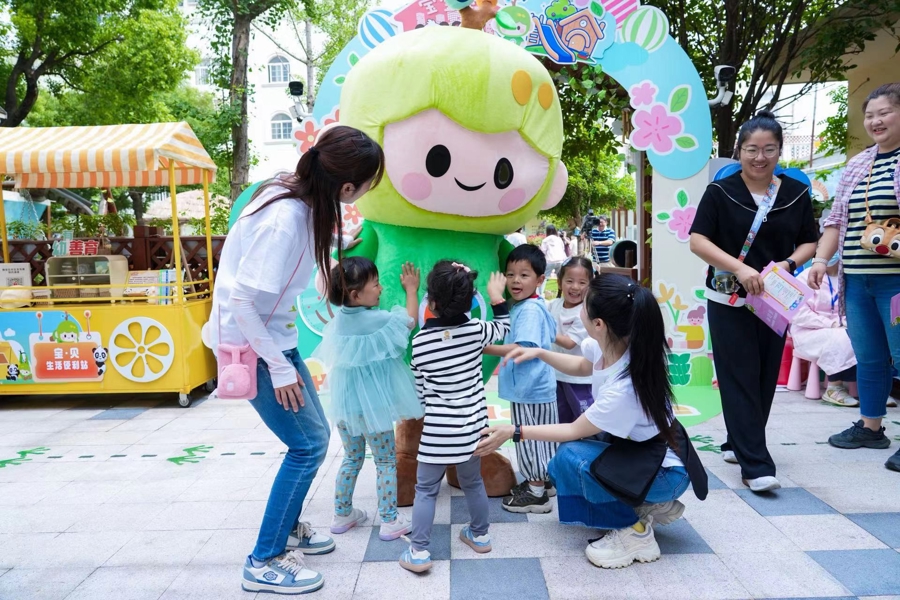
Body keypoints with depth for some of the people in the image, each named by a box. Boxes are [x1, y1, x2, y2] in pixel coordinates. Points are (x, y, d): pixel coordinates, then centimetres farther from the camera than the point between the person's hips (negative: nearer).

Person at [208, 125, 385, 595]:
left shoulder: (296, 194, -5)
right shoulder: (285, 221, -30)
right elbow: (242, 301, -27)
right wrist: (280, 368, -20)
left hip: (272, 332, 9)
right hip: (250, 342, -9)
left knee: (311, 436, 16)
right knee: (308, 444, -3)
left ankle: (287, 528, 36)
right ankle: (264, 563, 12)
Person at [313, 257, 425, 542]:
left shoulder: (337, 322, 0)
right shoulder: (377, 320, -19)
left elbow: (332, 360, 10)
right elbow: (410, 320, -6)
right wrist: (411, 289, 5)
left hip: (345, 404, 6)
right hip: (372, 406, -6)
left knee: (352, 459, 21)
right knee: (386, 461, 8)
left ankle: (342, 515, 31)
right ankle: (390, 522, 15)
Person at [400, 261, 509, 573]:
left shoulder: (419, 341, -14)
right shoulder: (476, 330, -9)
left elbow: (419, 390, -4)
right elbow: (503, 328, 14)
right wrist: (497, 297, 24)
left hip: (438, 429, -3)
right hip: (472, 424, 4)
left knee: (426, 489, 9)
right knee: (473, 482, 22)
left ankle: (418, 552, 11)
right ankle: (480, 535, 37)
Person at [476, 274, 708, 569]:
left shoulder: (625, 388, -37)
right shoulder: (607, 344, -15)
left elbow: (575, 431, -21)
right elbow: (583, 367, 11)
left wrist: (515, 431, -18)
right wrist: (539, 353, 1)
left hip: (665, 469, -8)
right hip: (636, 446, 8)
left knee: (569, 458, -22)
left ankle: (635, 532, -2)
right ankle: (648, 505, 15)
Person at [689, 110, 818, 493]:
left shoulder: (797, 193, 4)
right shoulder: (720, 192, -6)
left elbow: (809, 242, 9)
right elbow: (697, 241, -12)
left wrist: (788, 263, -13)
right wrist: (739, 268, -23)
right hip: (729, 301, -4)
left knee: (766, 377, 11)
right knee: (740, 379, -5)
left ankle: (739, 443, 28)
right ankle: (755, 464, -3)